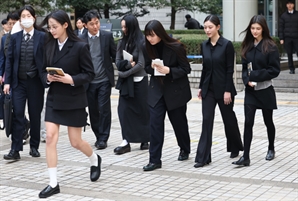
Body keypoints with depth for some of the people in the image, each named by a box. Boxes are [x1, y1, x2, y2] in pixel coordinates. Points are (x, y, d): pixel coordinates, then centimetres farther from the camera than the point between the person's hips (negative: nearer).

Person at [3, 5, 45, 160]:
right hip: (18, 82, 1)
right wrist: (7, 81, -2)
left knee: (35, 115, 8)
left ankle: (34, 146, 20)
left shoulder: (42, 37, -2)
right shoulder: (15, 37, 5)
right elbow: (9, 59, 5)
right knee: (17, 115, -4)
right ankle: (15, 149, -2)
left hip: (35, 82, -1)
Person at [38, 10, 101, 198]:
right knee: (50, 137, -7)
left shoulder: (80, 46, -11)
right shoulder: (49, 45, 2)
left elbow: (89, 74, -8)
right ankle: (53, 183, 0)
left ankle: (95, 159, 39)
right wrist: (47, 77, -12)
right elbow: (44, 70, 11)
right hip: (54, 98, 4)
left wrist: (72, 80, -23)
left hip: (74, 99, -4)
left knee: (76, 141, 6)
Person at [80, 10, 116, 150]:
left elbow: (114, 55, 5)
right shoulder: (81, 39, 0)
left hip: (104, 80, -1)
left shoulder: (107, 36, -1)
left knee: (104, 109, -4)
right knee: (93, 111, 8)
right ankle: (99, 136, 22)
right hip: (89, 82, 2)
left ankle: (103, 138, 5)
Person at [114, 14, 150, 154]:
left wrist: (124, 73, -11)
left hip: (139, 81, -5)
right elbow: (118, 62, 5)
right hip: (125, 81, 5)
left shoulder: (141, 43, -9)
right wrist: (128, 64, -13)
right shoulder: (122, 43, 8)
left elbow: (141, 64, -13)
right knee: (124, 110, -4)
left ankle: (146, 140, 20)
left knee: (142, 110, 6)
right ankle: (126, 142, -3)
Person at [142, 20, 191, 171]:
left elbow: (186, 69, -12)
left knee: (179, 122, 13)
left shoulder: (176, 47, -17)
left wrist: (168, 70, -27)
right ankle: (155, 160, -2)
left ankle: (185, 150, 37)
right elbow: (147, 67, 7)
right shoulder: (148, 48, -4)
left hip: (176, 90, -3)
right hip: (156, 90, 3)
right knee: (155, 124, -5)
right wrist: (152, 67, -17)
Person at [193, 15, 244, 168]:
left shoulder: (227, 45, -11)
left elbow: (230, 69, -12)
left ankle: (235, 147, 35)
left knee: (228, 118, 11)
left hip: (223, 87, -4)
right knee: (207, 121, -2)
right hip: (208, 88, 4)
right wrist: (201, 87, 11)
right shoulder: (204, 45, 6)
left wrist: (227, 91, -15)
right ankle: (203, 157, -3)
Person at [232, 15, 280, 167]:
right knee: (248, 122, -5)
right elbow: (244, 68, 9)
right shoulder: (247, 46, 6)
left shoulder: (270, 46, -9)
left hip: (265, 90, -3)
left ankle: (271, 149, 34)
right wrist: (247, 80, -10)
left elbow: (275, 70, -12)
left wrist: (255, 75, -17)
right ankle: (246, 157, -6)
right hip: (250, 90, 3)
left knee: (268, 121, 12)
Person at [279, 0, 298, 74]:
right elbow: (281, 28, 7)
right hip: (287, 38, 1)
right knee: (289, 54, 2)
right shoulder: (283, 15, 8)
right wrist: (281, 38, -1)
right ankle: (291, 69, 9)